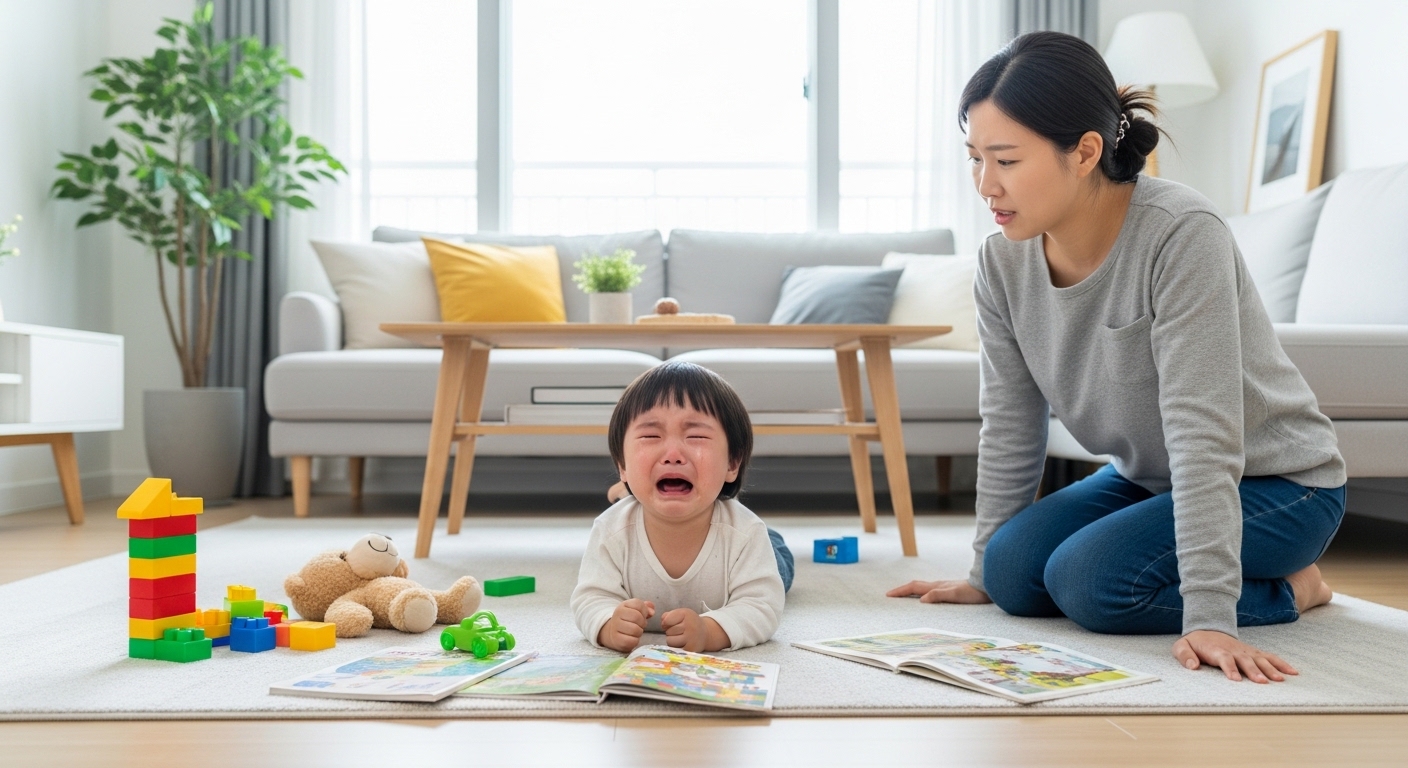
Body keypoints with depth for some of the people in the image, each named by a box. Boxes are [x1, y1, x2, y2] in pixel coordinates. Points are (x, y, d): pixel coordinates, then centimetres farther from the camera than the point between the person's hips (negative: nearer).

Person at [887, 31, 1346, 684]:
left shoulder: (1182, 236, -30)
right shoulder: (1002, 262, -11)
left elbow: (1201, 434, -34)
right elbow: (1010, 429, -4)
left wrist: (1207, 616, -35)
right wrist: (981, 573, 0)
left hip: (1276, 482, -6)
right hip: (1147, 477, 7)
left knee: (1088, 581, -25)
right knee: (1015, 573, -12)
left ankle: (1289, 589, 0)